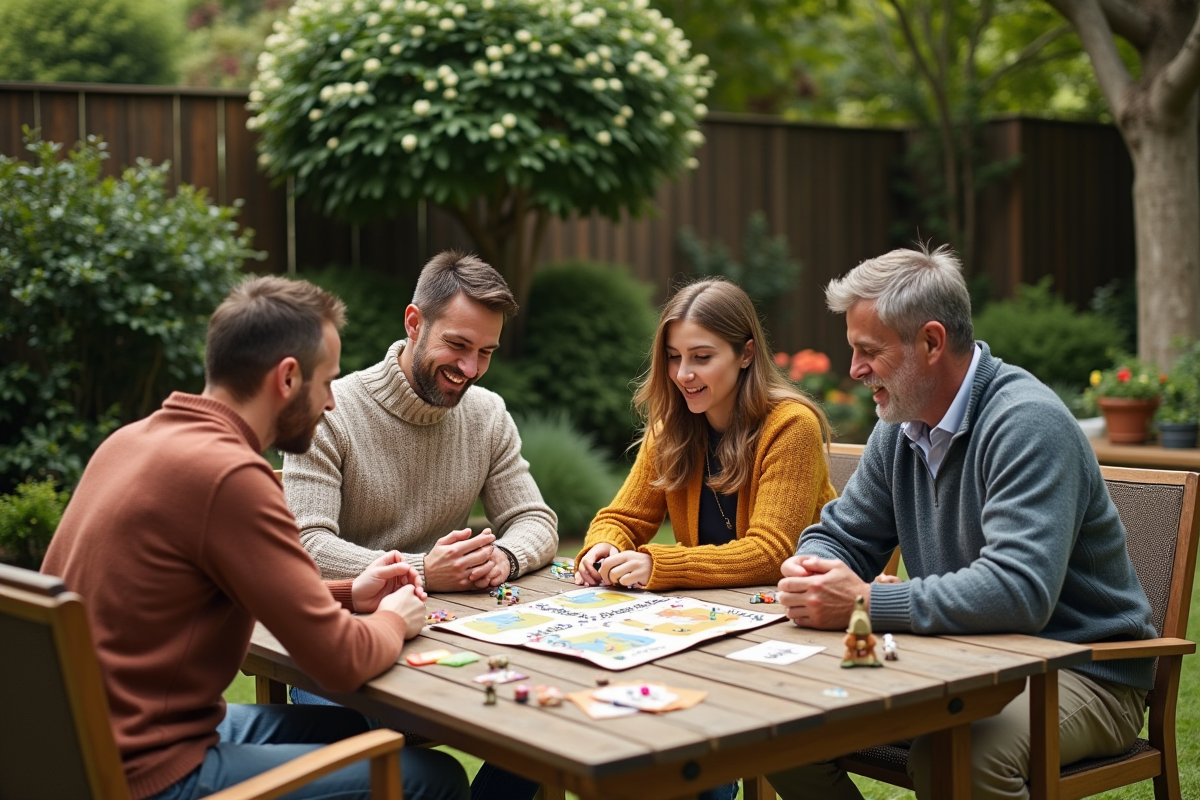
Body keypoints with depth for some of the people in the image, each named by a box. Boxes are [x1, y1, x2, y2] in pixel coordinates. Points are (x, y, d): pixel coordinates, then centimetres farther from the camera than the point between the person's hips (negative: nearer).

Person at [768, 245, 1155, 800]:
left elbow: (1018, 591, -33)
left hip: (1081, 673, -7)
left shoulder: (1027, 424, -21)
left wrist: (865, 603, -30)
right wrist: (809, 572, -10)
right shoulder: (902, 427, 6)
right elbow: (841, 535, 15)